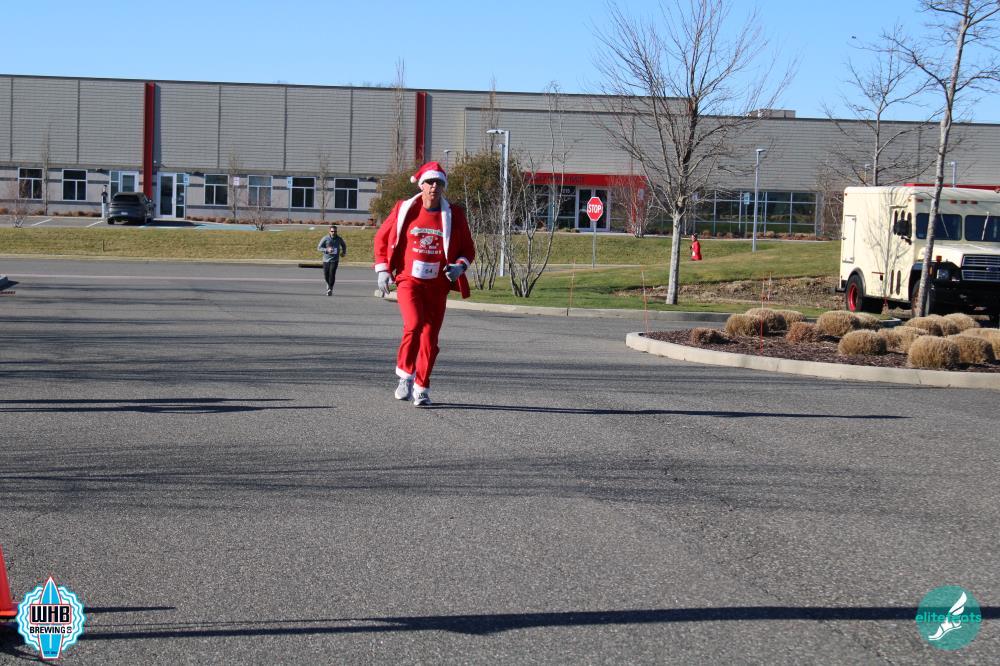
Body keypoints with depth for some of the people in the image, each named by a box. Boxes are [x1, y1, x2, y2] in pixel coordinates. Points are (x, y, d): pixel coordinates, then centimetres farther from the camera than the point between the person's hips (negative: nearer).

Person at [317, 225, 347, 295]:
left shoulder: (339, 239, 3)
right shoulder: (325, 238, -4)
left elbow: (344, 245, 24)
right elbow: (319, 247, -4)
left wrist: (344, 252, 10)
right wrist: (327, 250, -18)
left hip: (335, 260, 0)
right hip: (326, 260, 0)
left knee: (332, 274, -15)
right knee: (326, 275, 5)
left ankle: (330, 289, -7)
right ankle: (329, 284, 37)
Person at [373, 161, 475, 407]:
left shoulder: (454, 216, 3)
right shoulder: (404, 210, 1)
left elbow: (468, 249, 11)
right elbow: (381, 238, 12)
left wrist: (459, 266, -10)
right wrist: (382, 270, 3)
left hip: (437, 285, 2)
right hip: (408, 279, -2)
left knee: (430, 337, 3)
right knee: (414, 325, -23)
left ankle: (421, 389, 16)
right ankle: (405, 375, -6)